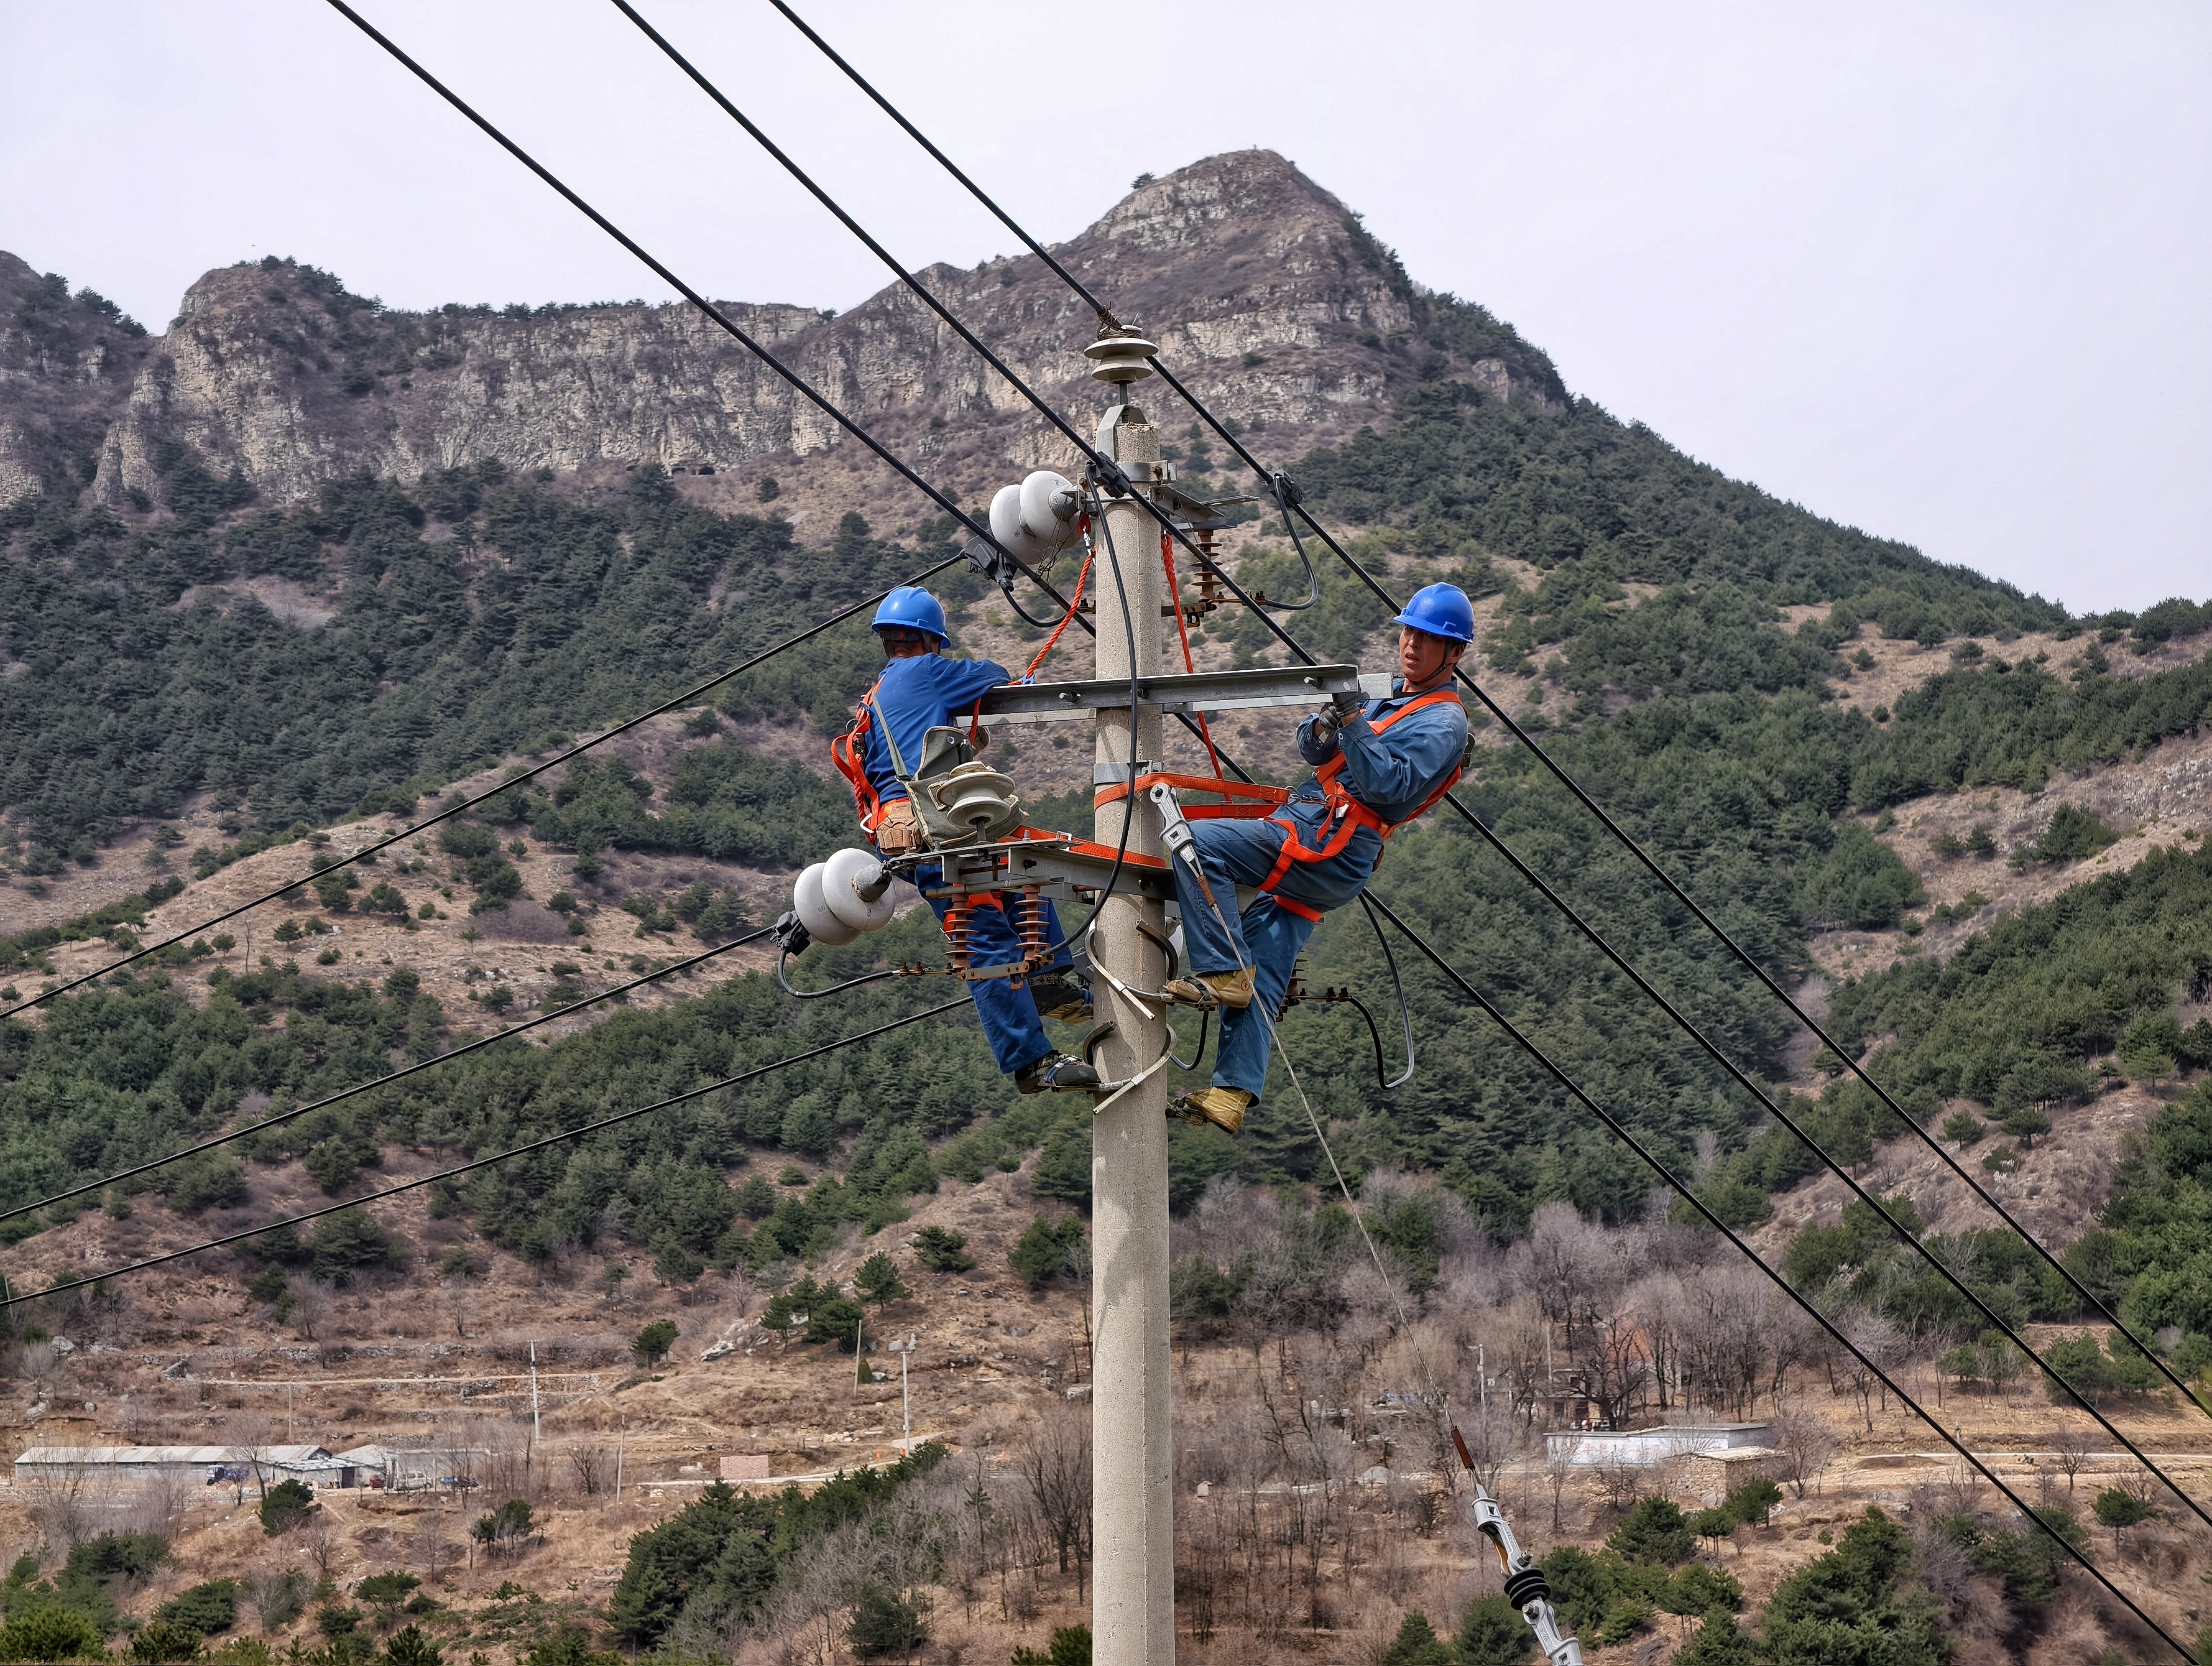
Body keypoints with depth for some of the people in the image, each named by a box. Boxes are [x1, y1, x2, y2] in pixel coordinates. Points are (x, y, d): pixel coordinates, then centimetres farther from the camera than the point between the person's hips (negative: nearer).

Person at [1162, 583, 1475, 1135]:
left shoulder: (1443, 724, -4)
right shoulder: (1391, 700, 24)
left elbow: (1387, 784, -19)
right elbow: (1311, 749, 18)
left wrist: (1352, 721, -26)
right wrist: (1326, 724, -5)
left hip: (1324, 847, -9)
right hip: (1310, 858, 9)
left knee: (1196, 841, -21)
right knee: (1260, 985, 2)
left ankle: (1222, 972, -19)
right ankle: (1231, 1095, 0)